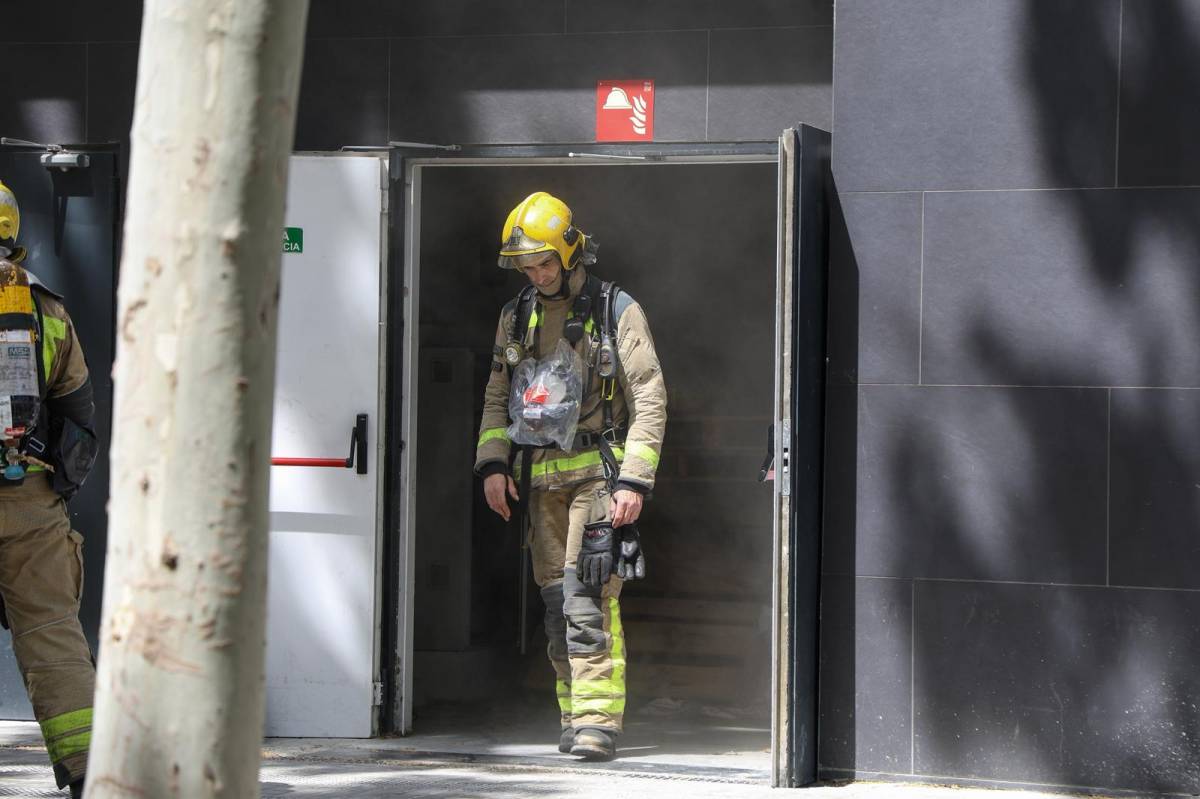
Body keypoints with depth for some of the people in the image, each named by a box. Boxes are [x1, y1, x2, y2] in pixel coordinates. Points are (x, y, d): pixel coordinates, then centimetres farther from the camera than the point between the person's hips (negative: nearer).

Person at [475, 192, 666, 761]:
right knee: (556, 600, 5)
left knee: (587, 596, -15)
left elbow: (649, 400, -5)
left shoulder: (616, 312, -3)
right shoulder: (516, 318, 14)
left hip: (596, 472, -5)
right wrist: (492, 464, 5)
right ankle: (574, 714, 11)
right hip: (540, 479, 6)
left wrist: (633, 480, -12)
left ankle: (597, 718, -17)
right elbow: (497, 397, 20)